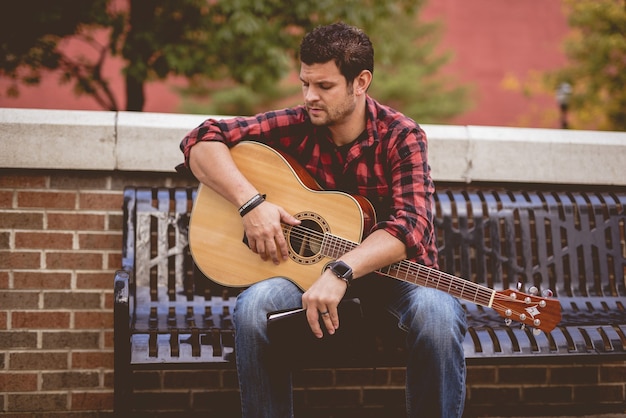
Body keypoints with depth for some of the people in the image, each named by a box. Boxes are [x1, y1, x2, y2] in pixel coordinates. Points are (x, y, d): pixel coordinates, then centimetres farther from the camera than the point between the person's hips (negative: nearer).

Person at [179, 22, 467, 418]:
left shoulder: (400, 136, -13)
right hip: (307, 265, 2)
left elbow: (410, 227, -27)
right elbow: (202, 143, -8)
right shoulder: (297, 126, -5)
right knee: (254, 307, -28)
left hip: (391, 271, -2)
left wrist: (340, 273, -42)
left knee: (437, 313, -34)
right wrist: (251, 202, -24)